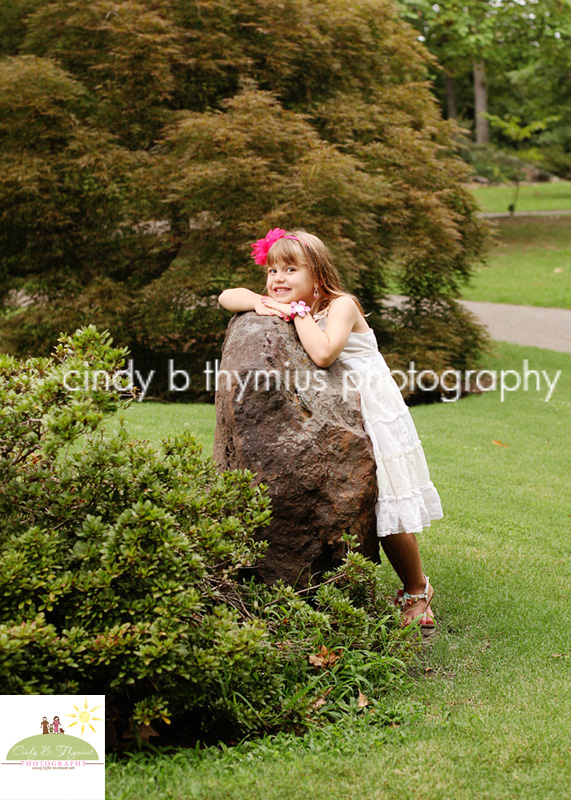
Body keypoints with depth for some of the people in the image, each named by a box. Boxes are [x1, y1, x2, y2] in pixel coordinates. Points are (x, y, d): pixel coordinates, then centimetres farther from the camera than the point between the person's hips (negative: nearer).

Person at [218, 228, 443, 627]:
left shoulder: (341, 305, -14)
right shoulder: (288, 308, 5)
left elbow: (323, 354, -30)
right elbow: (227, 296, 5)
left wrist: (298, 313, -18)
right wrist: (258, 303, -14)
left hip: (373, 415, -6)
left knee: (388, 513, -2)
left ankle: (417, 591, 19)